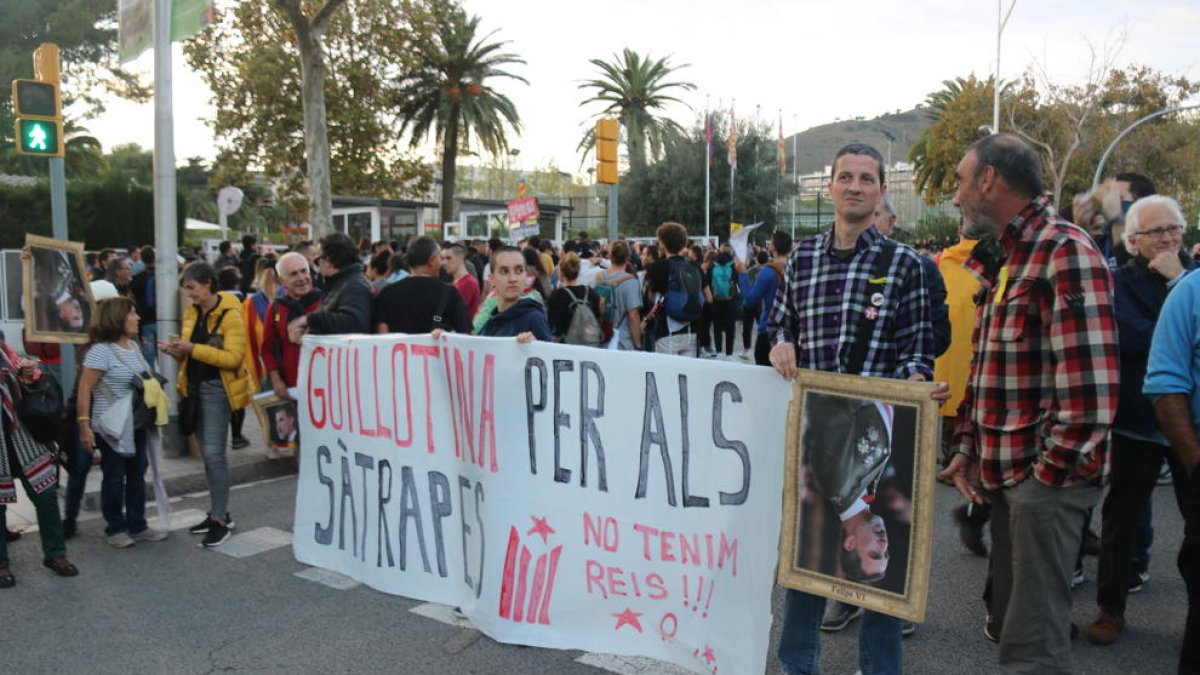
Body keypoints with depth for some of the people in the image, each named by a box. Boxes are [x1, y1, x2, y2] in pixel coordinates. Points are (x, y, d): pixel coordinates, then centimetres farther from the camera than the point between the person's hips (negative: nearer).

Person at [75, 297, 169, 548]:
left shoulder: (133, 345, 7)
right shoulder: (101, 351, -16)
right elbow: (84, 389, -18)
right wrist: (84, 424, -22)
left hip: (137, 425, 7)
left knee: (137, 475, 13)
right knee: (114, 478, 4)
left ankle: (137, 525, 24)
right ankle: (115, 529, 18)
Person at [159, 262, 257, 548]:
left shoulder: (230, 314, -13)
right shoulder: (192, 312, 9)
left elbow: (234, 357, -21)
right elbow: (190, 355, 18)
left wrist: (193, 348, -24)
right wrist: (176, 350, -4)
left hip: (217, 388, -8)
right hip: (195, 385, 8)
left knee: (214, 452, -10)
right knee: (207, 452, 12)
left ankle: (221, 520, -2)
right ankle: (220, 512, 22)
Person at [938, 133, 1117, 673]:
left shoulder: (1065, 252, -15)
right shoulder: (1005, 258, 15)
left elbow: (1090, 386, -23)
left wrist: (1049, 469, -17)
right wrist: (968, 448, 12)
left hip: (1046, 477, -9)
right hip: (1007, 471, 9)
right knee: (1010, 622, 19)